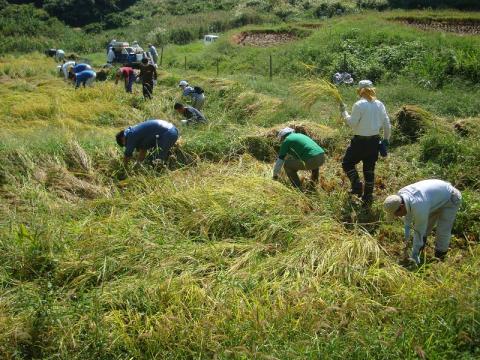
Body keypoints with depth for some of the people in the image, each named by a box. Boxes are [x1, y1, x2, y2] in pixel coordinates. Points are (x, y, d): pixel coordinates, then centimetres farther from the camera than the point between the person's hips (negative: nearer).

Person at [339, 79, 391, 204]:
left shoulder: (359, 105, -15)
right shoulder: (379, 104, 3)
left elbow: (352, 123, -14)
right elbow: (387, 124, 6)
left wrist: (344, 112, -2)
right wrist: (386, 139, 16)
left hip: (361, 141, -6)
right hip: (374, 140, 6)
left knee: (347, 163, 12)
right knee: (369, 168, 15)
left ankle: (357, 186, -2)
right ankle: (368, 195, 20)